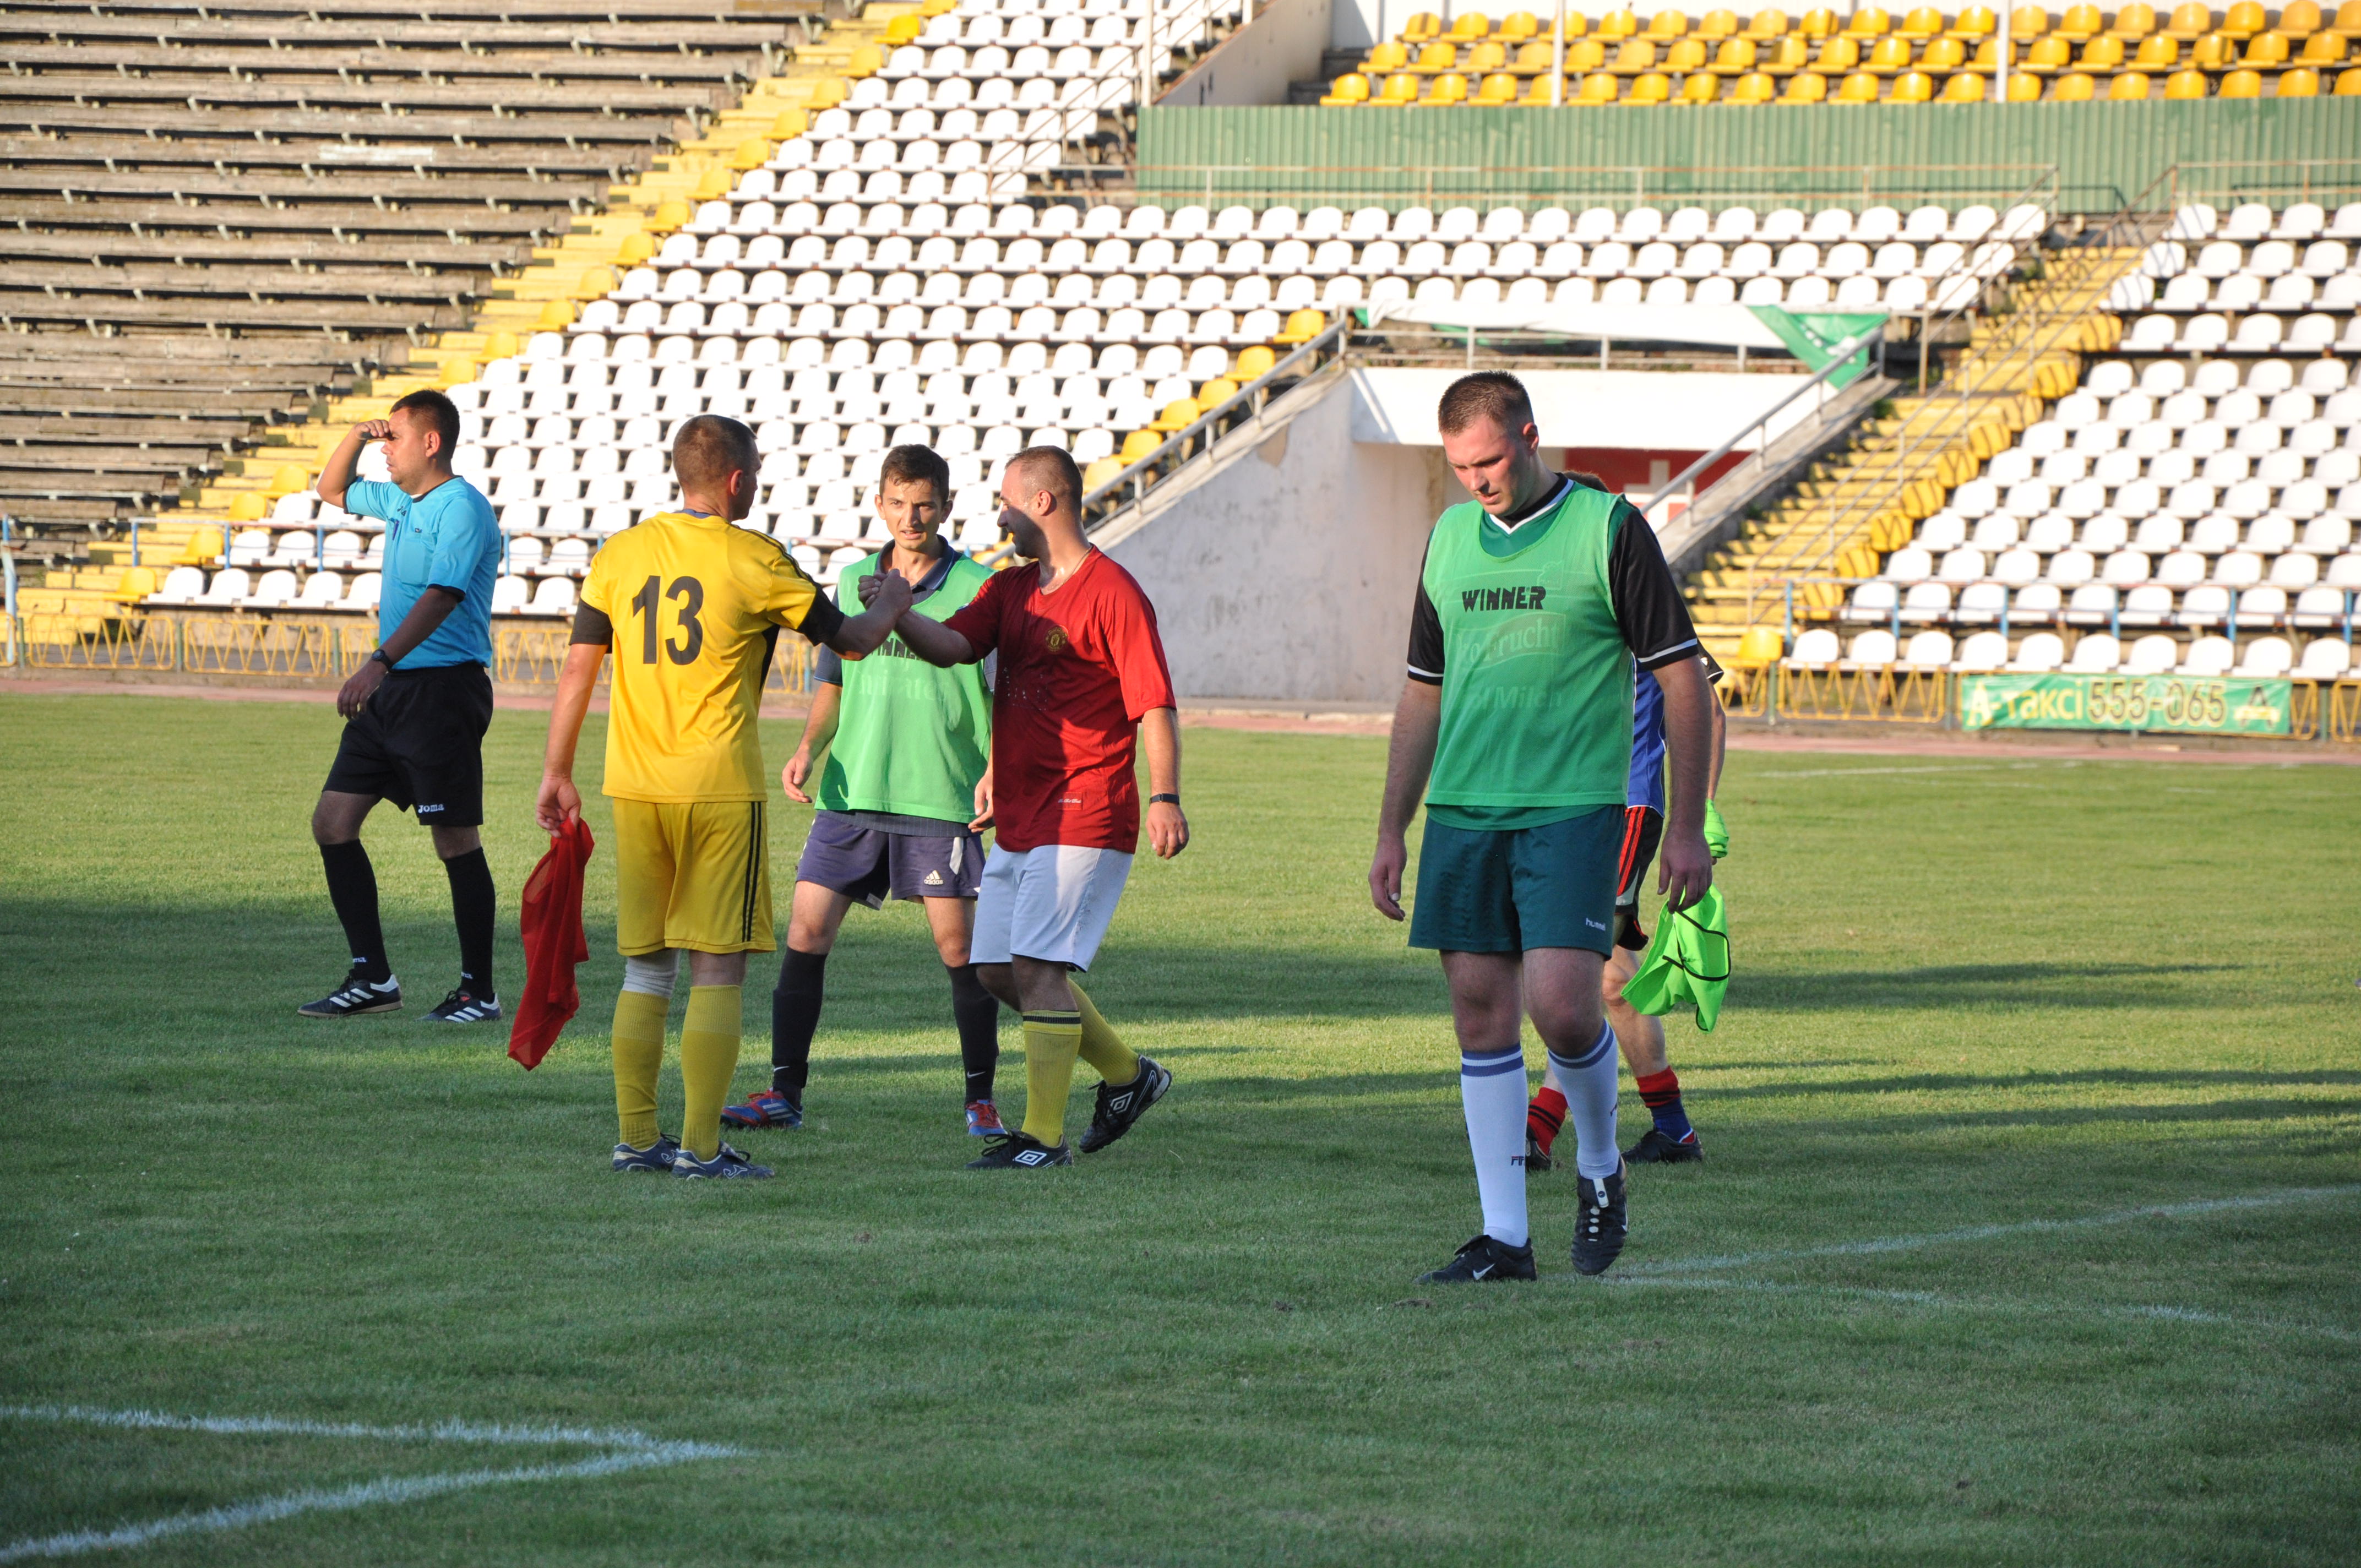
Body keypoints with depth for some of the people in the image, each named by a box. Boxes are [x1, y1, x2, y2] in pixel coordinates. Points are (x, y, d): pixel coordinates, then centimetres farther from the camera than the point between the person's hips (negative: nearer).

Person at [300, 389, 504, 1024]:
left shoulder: (463, 508, -13)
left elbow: (441, 596, -25)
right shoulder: (399, 501, 16)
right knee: (332, 823, 5)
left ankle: (479, 991, 2)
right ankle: (372, 977, 9)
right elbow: (332, 490, 34)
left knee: (456, 840, -5)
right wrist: (356, 436, 14)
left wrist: (379, 664, -34)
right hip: (392, 690, 10)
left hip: (444, 689, -10)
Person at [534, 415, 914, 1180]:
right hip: (720, 788, -4)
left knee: (644, 967, 11)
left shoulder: (619, 555, 5)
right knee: (717, 971, 0)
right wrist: (892, 604, 25)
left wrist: (556, 773, 15)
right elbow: (851, 639, 4)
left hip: (634, 788, 4)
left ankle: (636, 1137, 11)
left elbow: (577, 669, 7)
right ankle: (701, 1146, -4)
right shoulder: (754, 561, -6)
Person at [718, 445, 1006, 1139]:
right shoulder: (854, 582, 10)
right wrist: (809, 749, 3)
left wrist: (995, 771, -15)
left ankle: (981, 1098, 9)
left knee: (958, 944, -3)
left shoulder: (977, 590, -3)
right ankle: (785, 1091, 5)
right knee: (806, 930, -2)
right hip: (851, 793, 4)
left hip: (942, 797, -4)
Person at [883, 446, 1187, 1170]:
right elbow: (951, 645, 1)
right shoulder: (1010, 588, 15)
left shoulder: (1112, 593, -9)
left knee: (1038, 966, -14)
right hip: (1019, 819, 9)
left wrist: (1164, 797, -23)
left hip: (1084, 818, -9)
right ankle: (1127, 1075, 26)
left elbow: (1154, 703, -13)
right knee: (997, 969, 12)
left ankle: (1043, 1137, -11)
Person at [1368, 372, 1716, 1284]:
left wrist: (1686, 827, -7)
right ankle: (1504, 1236, 6)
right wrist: (1392, 831, 16)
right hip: (1463, 809, 5)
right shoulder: (1449, 539, 12)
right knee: (1481, 1012, 2)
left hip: (1573, 809, -5)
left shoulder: (1609, 530, -5)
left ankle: (1600, 1168, 12)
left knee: (1561, 1004, -15)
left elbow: (1683, 678, -3)